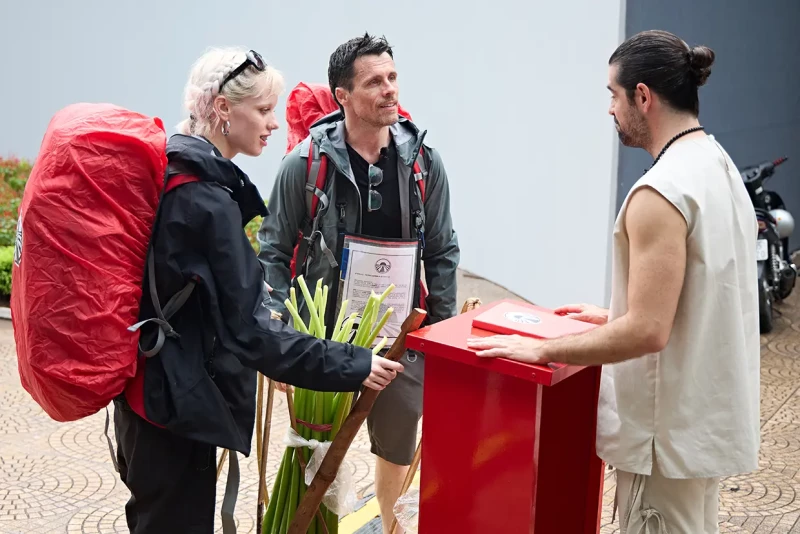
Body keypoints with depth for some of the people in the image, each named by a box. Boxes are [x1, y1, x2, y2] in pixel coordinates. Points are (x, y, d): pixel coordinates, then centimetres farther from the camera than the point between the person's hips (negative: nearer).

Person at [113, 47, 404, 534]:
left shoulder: (169, 173, 5)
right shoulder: (207, 201, -24)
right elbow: (249, 333, -26)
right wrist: (351, 366, -23)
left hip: (151, 386, 10)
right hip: (175, 402, -10)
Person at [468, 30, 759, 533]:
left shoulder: (662, 191, -24)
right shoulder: (719, 166, 7)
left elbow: (648, 333, -27)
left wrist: (541, 349, -18)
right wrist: (617, 316, 19)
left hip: (671, 427, -9)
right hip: (708, 412, 9)